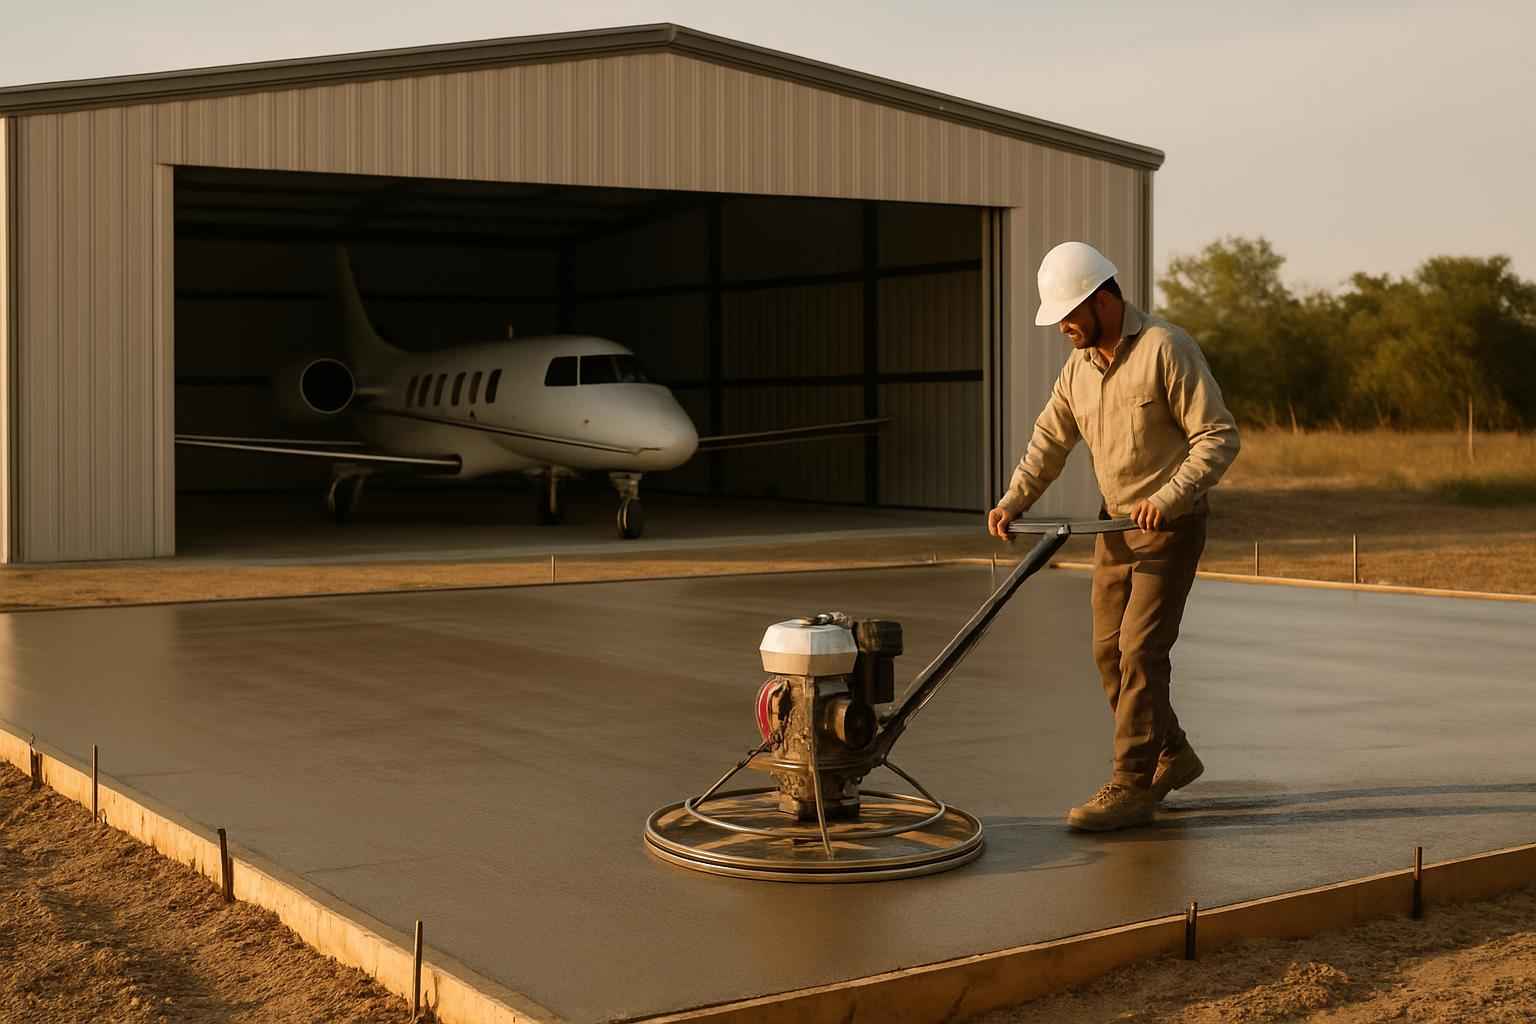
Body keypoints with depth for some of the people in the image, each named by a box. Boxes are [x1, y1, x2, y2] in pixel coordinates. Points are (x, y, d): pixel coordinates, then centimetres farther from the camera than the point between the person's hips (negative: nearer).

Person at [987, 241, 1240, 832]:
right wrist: (1013, 502, -1)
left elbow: (1218, 438, -19)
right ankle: (1171, 756, 25)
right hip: (1116, 524, 8)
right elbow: (1050, 440, 13)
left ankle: (1132, 786, -5)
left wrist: (1167, 499, -27)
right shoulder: (1079, 366, 7)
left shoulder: (1166, 349, -17)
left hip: (1171, 525, -8)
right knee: (1110, 650, 9)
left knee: (1139, 650, -11)